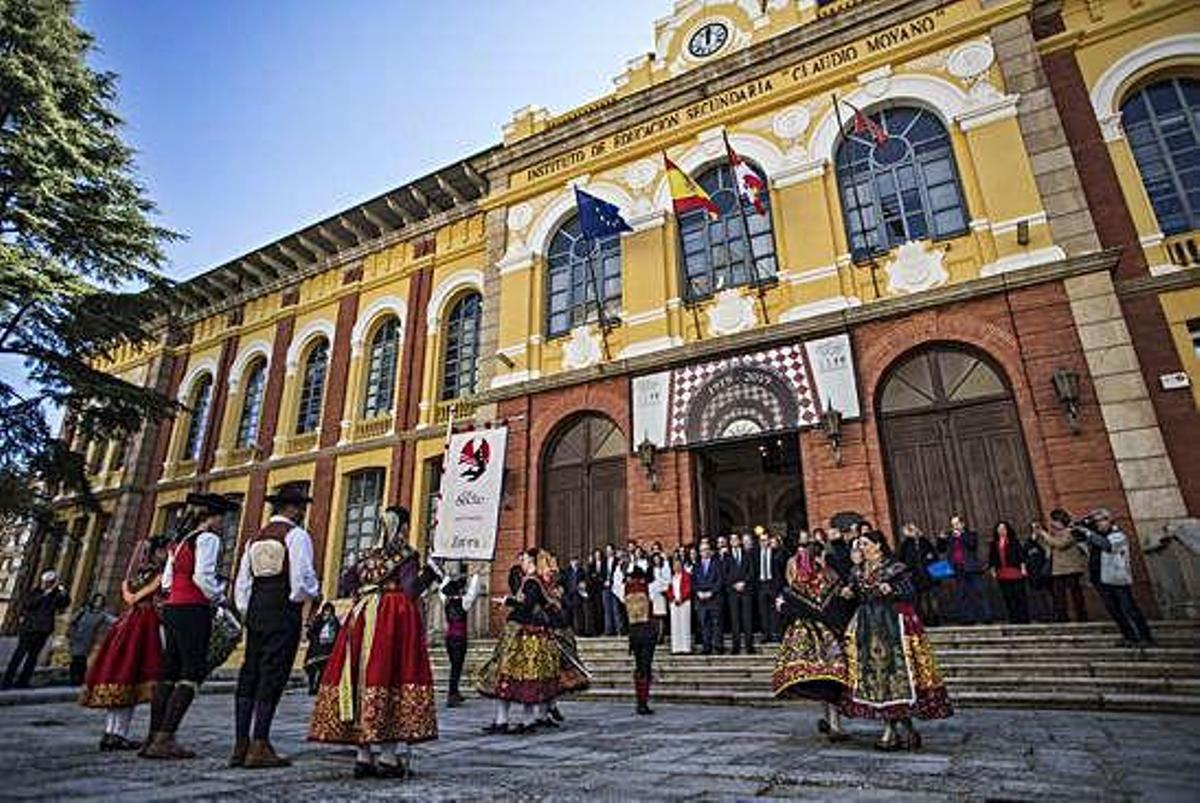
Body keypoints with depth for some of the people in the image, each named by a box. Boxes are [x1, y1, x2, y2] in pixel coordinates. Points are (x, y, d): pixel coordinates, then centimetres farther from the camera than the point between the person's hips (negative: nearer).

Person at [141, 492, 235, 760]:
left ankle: (153, 739, 14)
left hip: (171, 607, 9)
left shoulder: (179, 540, 19)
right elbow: (203, 576, -17)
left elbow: (167, 580, 19)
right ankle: (165, 739, -8)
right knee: (193, 673, -5)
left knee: (169, 672, 11)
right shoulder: (208, 538, -7)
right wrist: (220, 598, -3)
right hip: (194, 609, -9)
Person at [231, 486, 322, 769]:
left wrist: (246, 612, 21)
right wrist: (313, 594, 6)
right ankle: (259, 747, -2)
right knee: (273, 677, -4)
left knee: (249, 675, 11)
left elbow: (242, 582, 15)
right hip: (285, 611, -7)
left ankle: (240, 745, 15)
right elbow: (303, 577, -13)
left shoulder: (255, 538, 17)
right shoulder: (296, 535, -5)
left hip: (256, 610, 7)